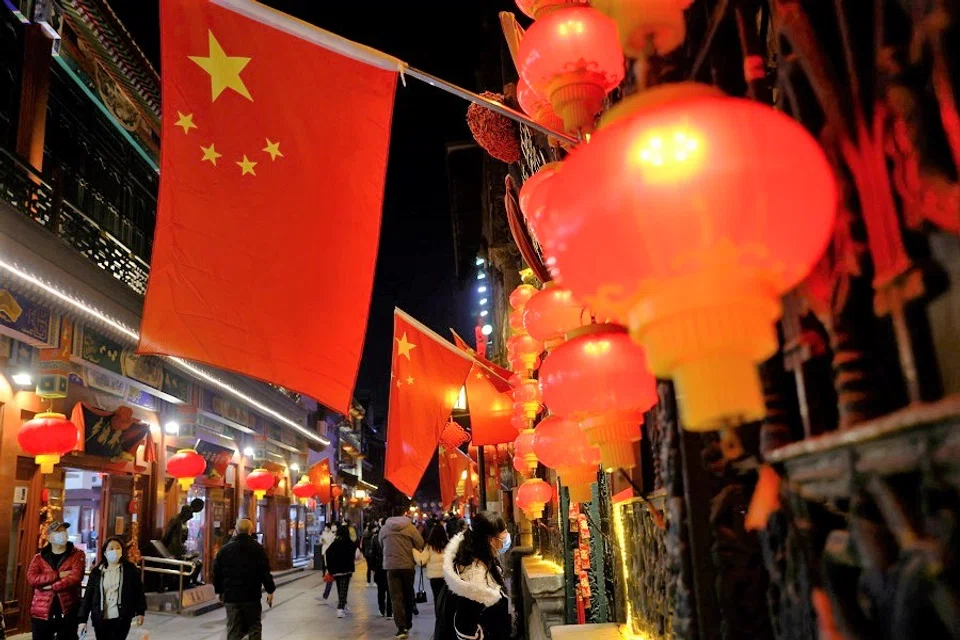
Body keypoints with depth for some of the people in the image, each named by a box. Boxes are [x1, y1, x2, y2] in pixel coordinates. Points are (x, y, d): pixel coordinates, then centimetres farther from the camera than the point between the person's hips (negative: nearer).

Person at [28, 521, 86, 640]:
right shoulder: (39, 558, 8)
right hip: (42, 613, 2)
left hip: (68, 612, -2)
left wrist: (51, 587, -12)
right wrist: (58, 575, -16)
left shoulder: (77, 555, 2)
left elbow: (75, 577, -14)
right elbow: (31, 579, -10)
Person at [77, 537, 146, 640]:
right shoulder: (97, 572, 3)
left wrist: (140, 612, -1)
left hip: (121, 619, -2)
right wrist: (83, 619, -1)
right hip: (100, 619, 3)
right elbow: (88, 596, 3)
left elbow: (138, 591, 2)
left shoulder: (130, 569, -1)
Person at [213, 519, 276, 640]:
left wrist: (220, 591, 20)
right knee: (254, 628, 9)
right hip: (252, 596, -2)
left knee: (233, 630, 5)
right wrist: (270, 590, 0)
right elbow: (265, 572, -8)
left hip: (231, 596, 2)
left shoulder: (225, 549, 4)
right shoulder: (257, 548, -5)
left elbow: (217, 573, 8)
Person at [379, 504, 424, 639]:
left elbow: (381, 545, 15)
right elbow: (420, 544, -3)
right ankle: (408, 624, 27)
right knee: (408, 596, 16)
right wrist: (415, 557, 14)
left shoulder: (384, 529, 3)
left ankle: (401, 627, -10)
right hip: (407, 564, 0)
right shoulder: (410, 527, -6)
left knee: (396, 597, 0)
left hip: (391, 565, 0)